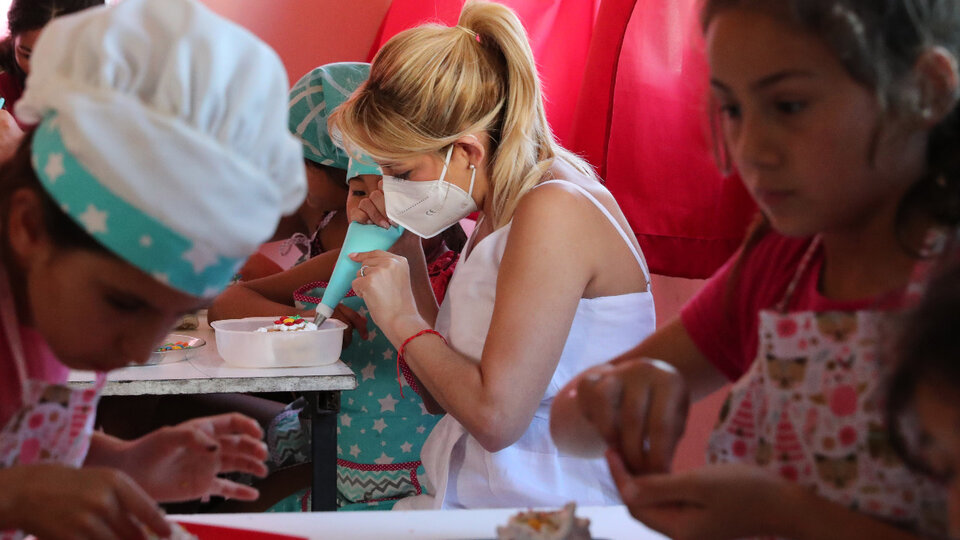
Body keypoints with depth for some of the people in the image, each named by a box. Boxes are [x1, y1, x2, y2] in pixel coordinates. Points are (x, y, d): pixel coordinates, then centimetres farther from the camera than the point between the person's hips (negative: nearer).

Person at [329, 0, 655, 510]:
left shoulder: (555, 212, -16)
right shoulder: (498, 211, 11)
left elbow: (495, 417, -22)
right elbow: (444, 394, 15)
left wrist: (401, 320, -9)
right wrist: (404, 253, 8)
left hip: (549, 515, -8)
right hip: (468, 500, 8)